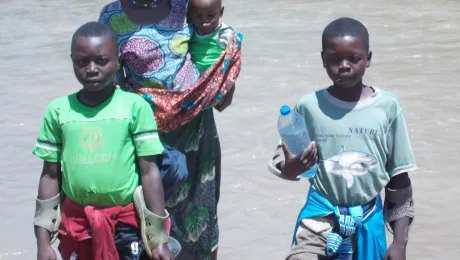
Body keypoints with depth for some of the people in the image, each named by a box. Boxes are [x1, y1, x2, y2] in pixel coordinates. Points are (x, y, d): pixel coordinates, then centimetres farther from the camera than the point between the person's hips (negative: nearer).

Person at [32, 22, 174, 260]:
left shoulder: (135, 106, -7)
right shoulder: (58, 110, -1)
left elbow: (149, 171, -5)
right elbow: (50, 175, 5)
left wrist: (159, 239, -6)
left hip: (126, 222, -2)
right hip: (76, 223, 2)